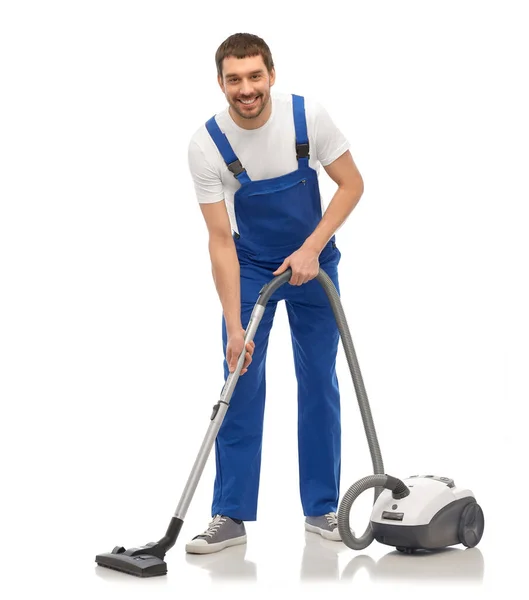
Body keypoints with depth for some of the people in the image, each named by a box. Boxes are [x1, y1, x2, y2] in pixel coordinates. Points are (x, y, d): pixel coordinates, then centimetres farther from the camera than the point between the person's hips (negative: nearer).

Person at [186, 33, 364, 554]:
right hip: (249, 268, -1)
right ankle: (231, 515, 3)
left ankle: (321, 508, 13)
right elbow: (221, 240, -22)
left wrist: (311, 248, -23)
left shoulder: (307, 116, -21)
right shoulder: (206, 145, -23)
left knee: (319, 384, 3)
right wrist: (235, 327, -27)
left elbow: (352, 184, -11)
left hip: (311, 261, 1)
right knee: (241, 386, -5)